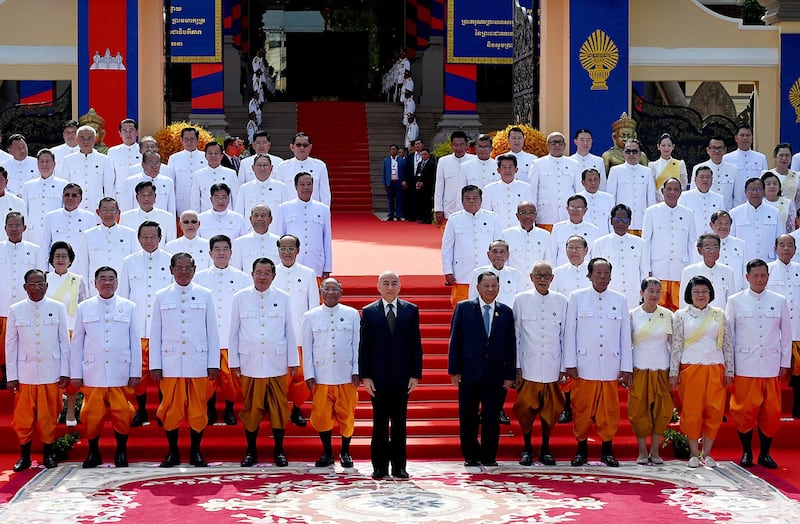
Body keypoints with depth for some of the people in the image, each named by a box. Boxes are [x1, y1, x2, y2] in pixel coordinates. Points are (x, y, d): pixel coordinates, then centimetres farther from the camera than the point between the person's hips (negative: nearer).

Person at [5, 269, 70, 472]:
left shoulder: (58, 308, 0)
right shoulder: (15, 310, 1)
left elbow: (64, 341, 3)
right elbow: (11, 345, 3)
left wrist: (65, 371, 1)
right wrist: (11, 376, 1)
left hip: (51, 373, 0)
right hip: (25, 373, 0)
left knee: (49, 417, 5)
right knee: (23, 418, 3)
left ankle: (48, 454, 19)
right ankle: (24, 456, 15)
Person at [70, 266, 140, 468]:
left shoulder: (128, 307, 7)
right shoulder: (84, 308, 8)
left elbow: (135, 342, 6)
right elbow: (77, 343, 8)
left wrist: (136, 372, 2)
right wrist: (75, 374, 4)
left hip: (120, 372, 0)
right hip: (92, 373, 0)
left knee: (122, 414, -1)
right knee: (92, 415, 1)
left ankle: (121, 453, 14)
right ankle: (93, 453, 16)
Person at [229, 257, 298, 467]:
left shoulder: (282, 298, 3)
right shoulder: (240, 298, 2)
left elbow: (289, 331, 7)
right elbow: (234, 332, 6)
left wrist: (293, 361, 6)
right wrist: (234, 362, 3)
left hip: (276, 363, 0)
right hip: (250, 363, 0)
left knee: (278, 408, 2)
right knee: (251, 408, 3)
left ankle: (279, 450, 13)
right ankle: (251, 451, 13)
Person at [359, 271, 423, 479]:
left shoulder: (411, 310, 6)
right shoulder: (369, 312, 3)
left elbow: (416, 345, 4)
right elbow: (364, 346, 2)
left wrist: (415, 375, -3)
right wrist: (365, 376, -5)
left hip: (402, 376, 1)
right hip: (378, 376, -1)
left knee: (400, 423, 5)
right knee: (379, 423, 3)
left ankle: (399, 466, 11)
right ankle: (379, 467, 10)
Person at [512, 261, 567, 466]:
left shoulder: (561, 301, 4)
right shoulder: (521, 300, 1)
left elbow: (564, 335, 8)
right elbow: (516, 335, 3)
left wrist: (564, 366, 6)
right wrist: (516, 366, -1)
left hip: (552, 365, 1)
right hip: (528, 365, -1)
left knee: (551, 408, 5)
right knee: (526, 408, 0)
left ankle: (545, 449, 18)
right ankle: (527, 448, 15)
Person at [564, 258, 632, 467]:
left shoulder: (620, 300, 10)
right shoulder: (577, 297, 5)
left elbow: (625, 336, 10)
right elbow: (569, 332, 3)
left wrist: (626, 368, 5)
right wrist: (570, 363, -3)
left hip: (611, 367, 1)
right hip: (584, 365, -1)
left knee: (610, 410, 3)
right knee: (582, 409, 1)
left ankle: (607, 451, 13)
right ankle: (581, 450, 12)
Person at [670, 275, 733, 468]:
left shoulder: (719, 315, 10)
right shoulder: (681, 315, 5)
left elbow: (727, 344, 10)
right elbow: (676, 345, 2)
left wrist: (729, 371, 5)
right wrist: (673, 372, -3)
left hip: (715, 369, 2)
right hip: (690, 369, -2)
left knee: (714, 412, -1)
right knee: (692, 411, -2)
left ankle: (707, 454, 10)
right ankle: (693, 454, 7)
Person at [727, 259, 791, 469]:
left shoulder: (779, 301, 7)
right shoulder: (735, 301, 3)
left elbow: (786, 334, 11)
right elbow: (728, 334, 5)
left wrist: (785, 363, 7)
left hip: (771, 366, 1)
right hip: (744, 367, -1)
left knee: (771, 412, 2)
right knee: (744, 411, -1)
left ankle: (765, 453, 16)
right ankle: (746, 453, 13)